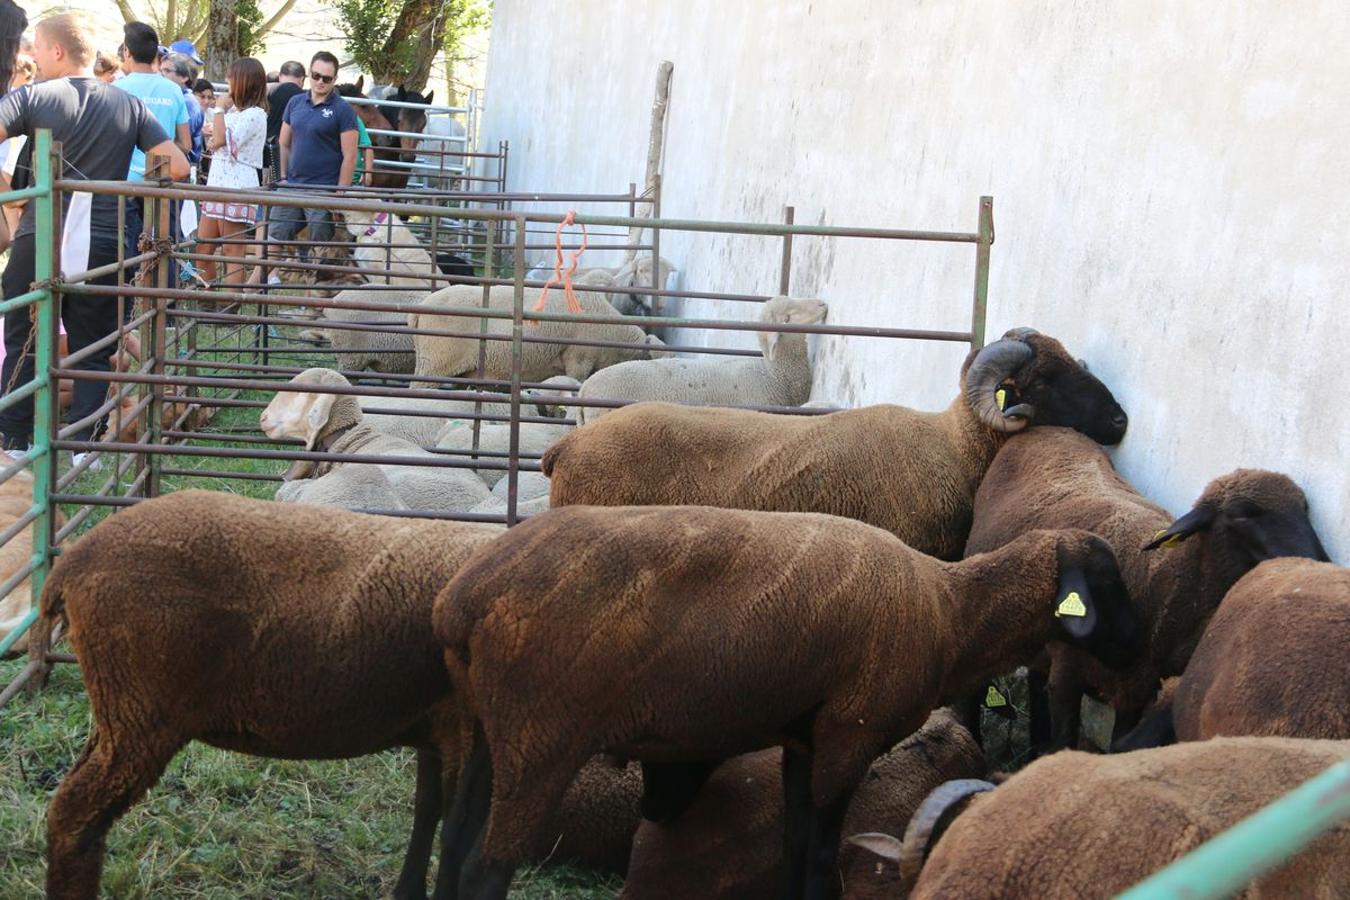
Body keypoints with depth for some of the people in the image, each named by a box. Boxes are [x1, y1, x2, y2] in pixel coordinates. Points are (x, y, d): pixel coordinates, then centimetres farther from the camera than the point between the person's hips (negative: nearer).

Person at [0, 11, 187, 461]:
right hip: (101, 246, 2)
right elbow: (178, 166, 0)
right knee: (91, 350, 9)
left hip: (38, 241, -2)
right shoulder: (129, 105, 4)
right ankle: (82, 447, 6)